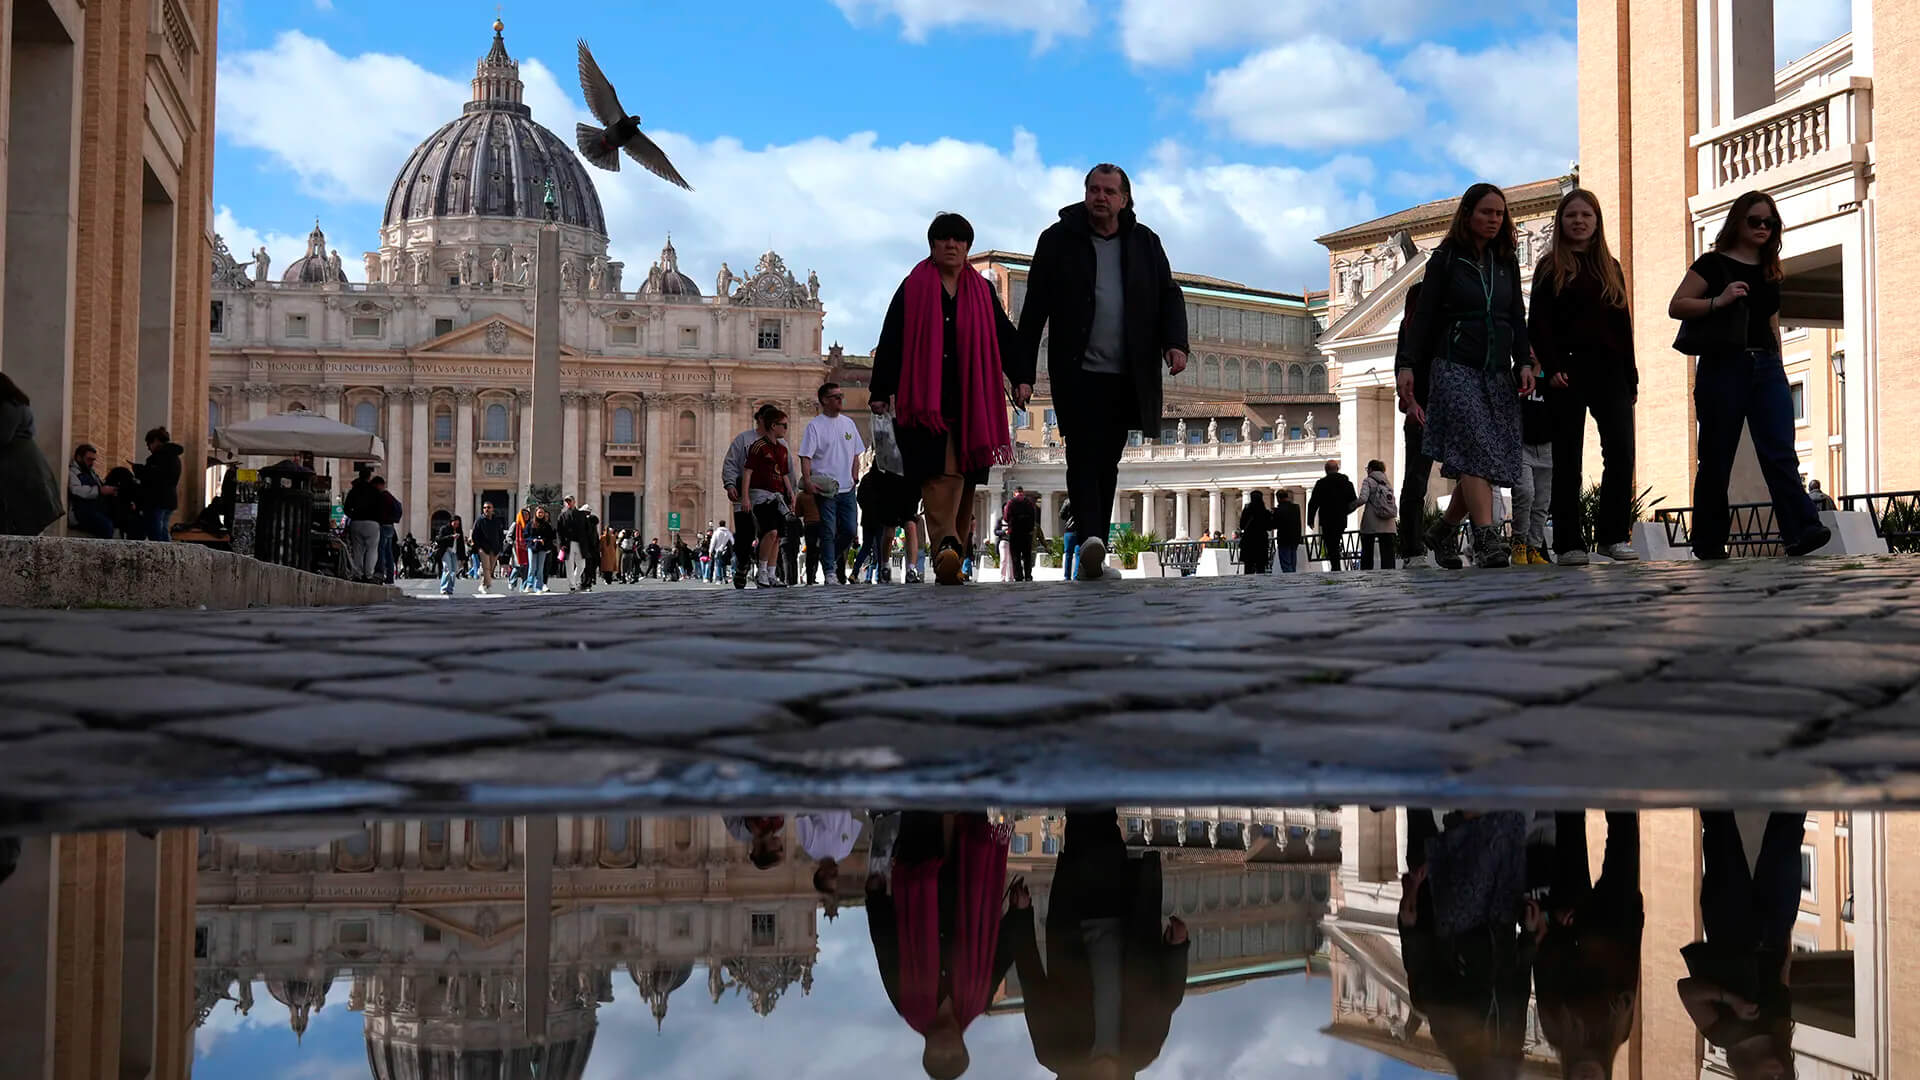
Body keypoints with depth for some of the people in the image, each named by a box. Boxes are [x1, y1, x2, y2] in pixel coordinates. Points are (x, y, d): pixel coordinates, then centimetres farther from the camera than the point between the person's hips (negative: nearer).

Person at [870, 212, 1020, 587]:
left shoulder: (982, 292, 16)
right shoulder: (912, 289, 8)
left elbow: (1006, 338, 11)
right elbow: (890, 342, 6)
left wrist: (1021, 377, -4)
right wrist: (880, 391, 0)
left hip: (971, 401, 3)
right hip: (925, 399, -3)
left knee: (964, 478, 1)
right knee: (941, 473, -19)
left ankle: (952, 560, 5)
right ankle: (946, 547, -33)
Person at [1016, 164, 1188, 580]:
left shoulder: (1144, 242, 12)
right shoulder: (1058, 240, 3)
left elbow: (1170, 295, 15)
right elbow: (1034, 311, 2)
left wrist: (1175, 342, -6)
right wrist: (1023, 374, -3)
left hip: (1126, 375, 3)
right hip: (1076, 373, -3)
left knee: (1107, 463, 7)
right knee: (1084, 456, -16)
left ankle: (1093, 556, 12)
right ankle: (1090, 539, -28)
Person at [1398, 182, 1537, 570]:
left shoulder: (1507, 262, 17)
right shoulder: (1446, 259, 4)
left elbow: (1518, 317, 16)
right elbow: (1424, 316, 0)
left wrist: (1524, 362, 2)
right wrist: (1407, 364, -8)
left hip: (1498, 373, 5)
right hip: (1456, 367, -5)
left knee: (1489, 463, 0)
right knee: (1476, 451, -20)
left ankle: (1443, 533, 17)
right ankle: (1487, 541, -28)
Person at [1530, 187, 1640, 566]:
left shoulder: (1611, 268, 18)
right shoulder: (1550, 268, 6)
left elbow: (1623, 326, 16)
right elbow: (1538, 325, -2)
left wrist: (1631, 377, 8)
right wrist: (1552, 368, -14)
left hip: (1609, 370, 4)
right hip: (1568, 371, -3)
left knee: (1621, 451, -7)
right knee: (1568, 458, -2)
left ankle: (1614, 535, 0)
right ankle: (1568, 543, 0)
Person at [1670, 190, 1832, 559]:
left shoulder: (1770, 271, 18)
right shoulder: (1714, 264, 2)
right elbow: (1676, 306, -5)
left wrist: (1777, 367, 19)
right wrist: (1718, 301, -20)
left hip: (1766, 368, 4)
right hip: (1723, 366, -4)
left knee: (1780, 452, -10)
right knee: (1717, 459, 0)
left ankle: (1801, 531, -20)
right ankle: (1708, 543, 8)